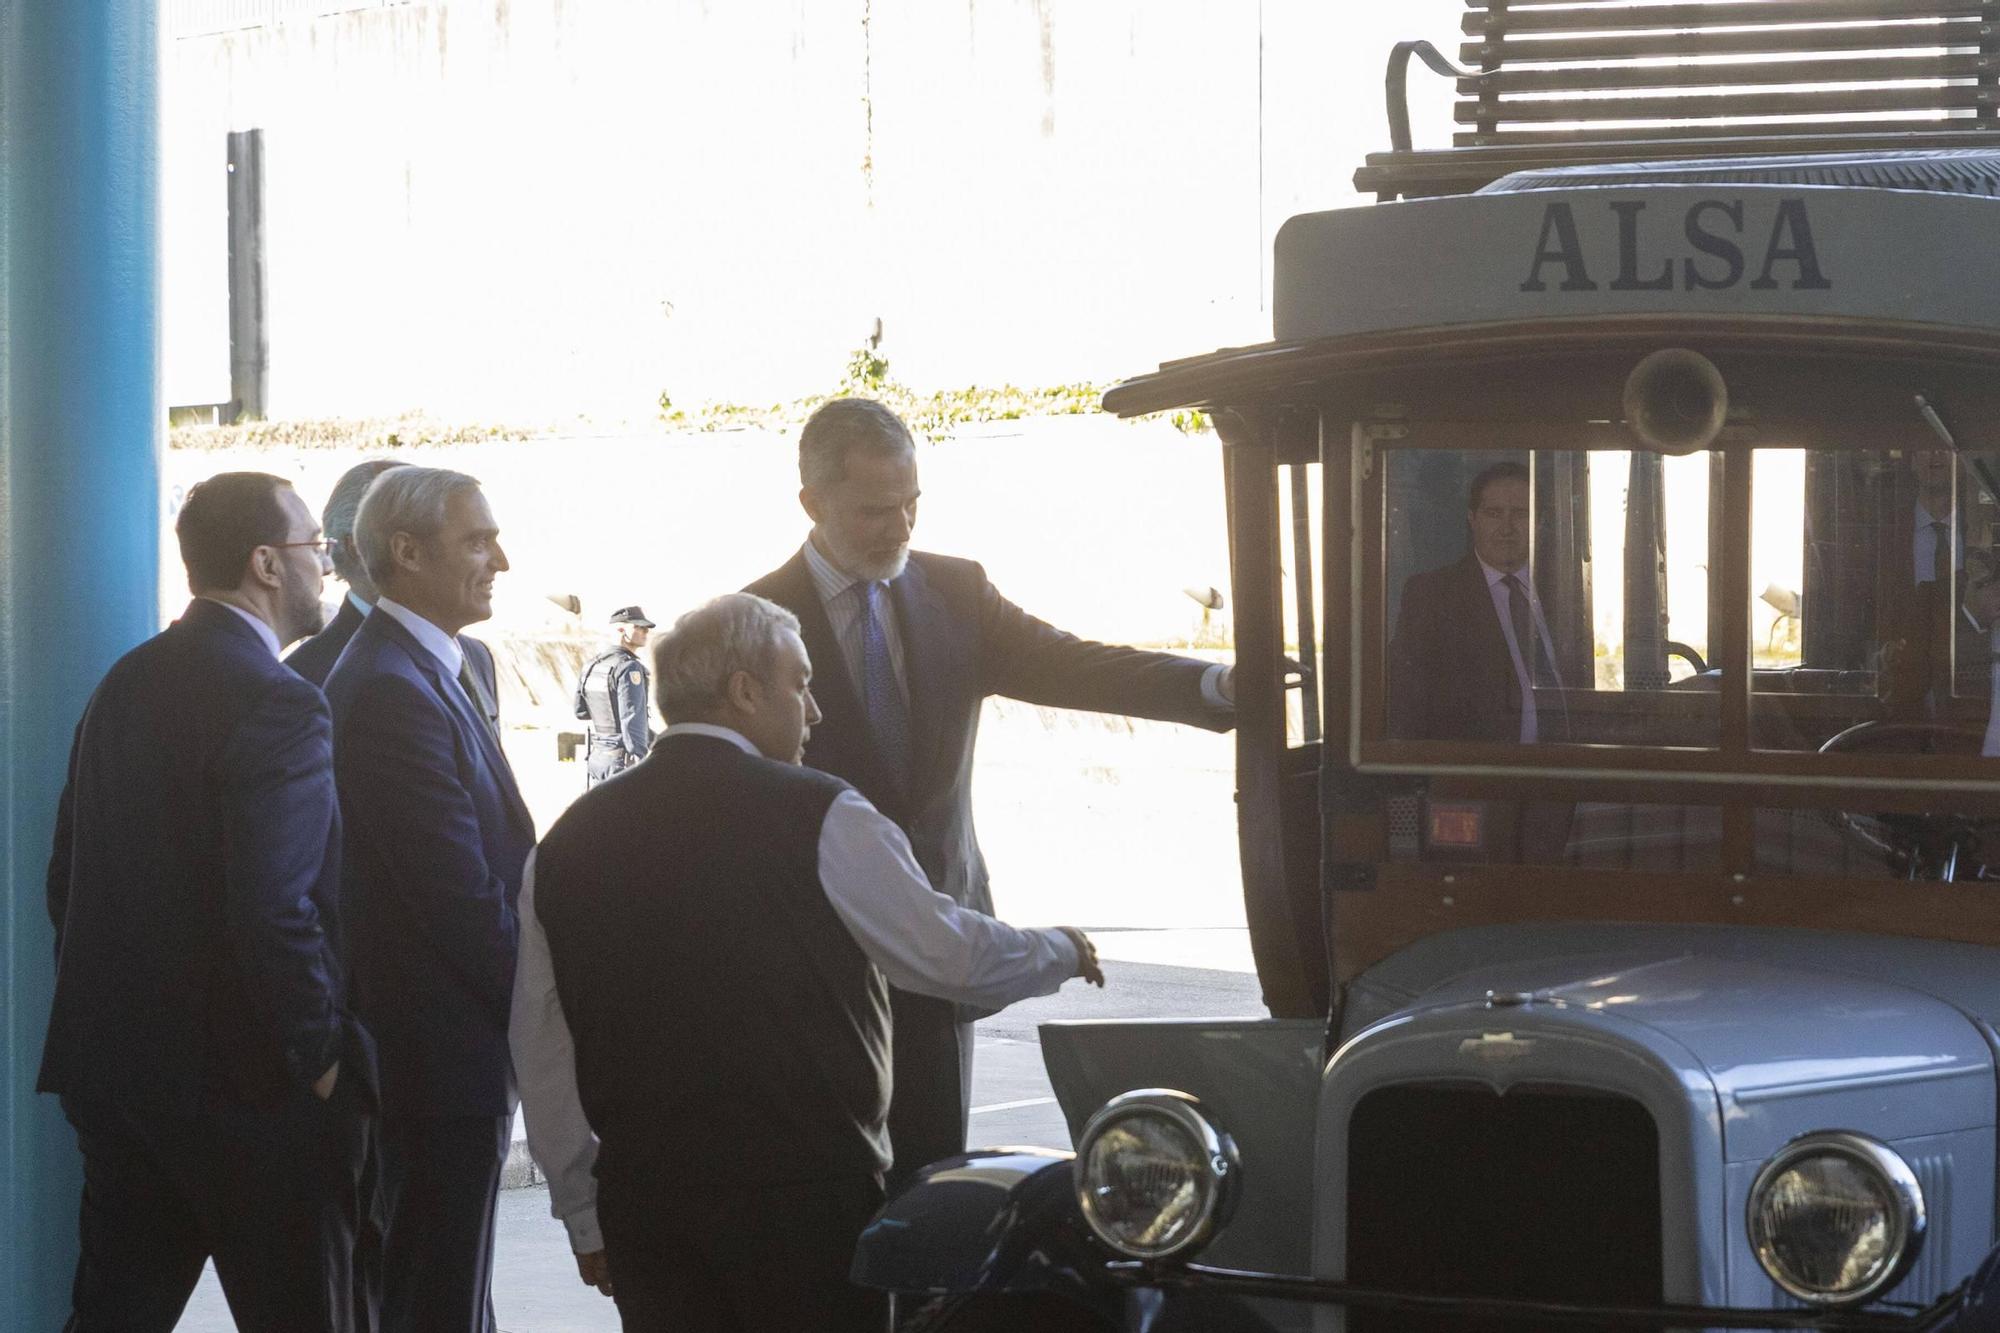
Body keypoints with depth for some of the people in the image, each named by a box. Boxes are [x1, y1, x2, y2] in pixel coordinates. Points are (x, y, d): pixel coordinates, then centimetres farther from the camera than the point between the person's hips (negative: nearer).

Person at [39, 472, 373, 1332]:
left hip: (117, 1067, 8)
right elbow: (276, 912, -24)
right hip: (249, 1086, -8)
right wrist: (323, 1059, -13)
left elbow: (67, 879, 14)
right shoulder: (278, 706, -17)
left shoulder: (126, 683, 9)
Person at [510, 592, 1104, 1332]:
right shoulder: (817, 819, -8)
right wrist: (1061, 953, 18)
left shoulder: (567, 844, 7)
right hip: (808, 1200, -4)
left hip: (643, 1208, 4)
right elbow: (951, 954, -2)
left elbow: (543, 1057, 10)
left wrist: (584, 1218, 18)